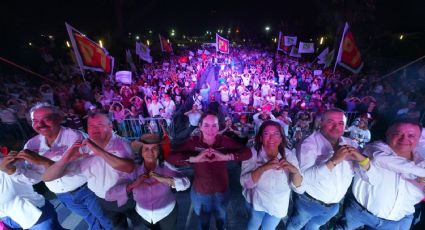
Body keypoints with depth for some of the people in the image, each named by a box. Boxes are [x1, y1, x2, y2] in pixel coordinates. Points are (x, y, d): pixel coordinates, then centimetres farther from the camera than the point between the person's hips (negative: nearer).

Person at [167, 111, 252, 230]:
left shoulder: (224, 141, -18)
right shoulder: (193, 142, -21)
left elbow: (247, 152, -24)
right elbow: (170, 157, -28)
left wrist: (226, 157, -37)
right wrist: (194, 158, -41)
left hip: (221, 191, 1)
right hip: (200, 192, -1)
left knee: (221, 219, 33)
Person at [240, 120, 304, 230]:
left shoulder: (289, 155, -16)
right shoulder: (253, 153, -22)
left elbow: (299, 189, -15)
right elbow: (245, 183, -28)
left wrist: (295, 171, -35)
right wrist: (263, 168, -43)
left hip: (278, 206, 2)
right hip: (256, 202, -1)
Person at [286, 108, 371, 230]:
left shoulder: (350, 144, -5)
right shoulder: (310, 143, -23)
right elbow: (305, 176, -33)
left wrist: (361, 158, -27)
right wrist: (333, 161, -38)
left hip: (333, 206, 5)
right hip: (308, 202, -4)